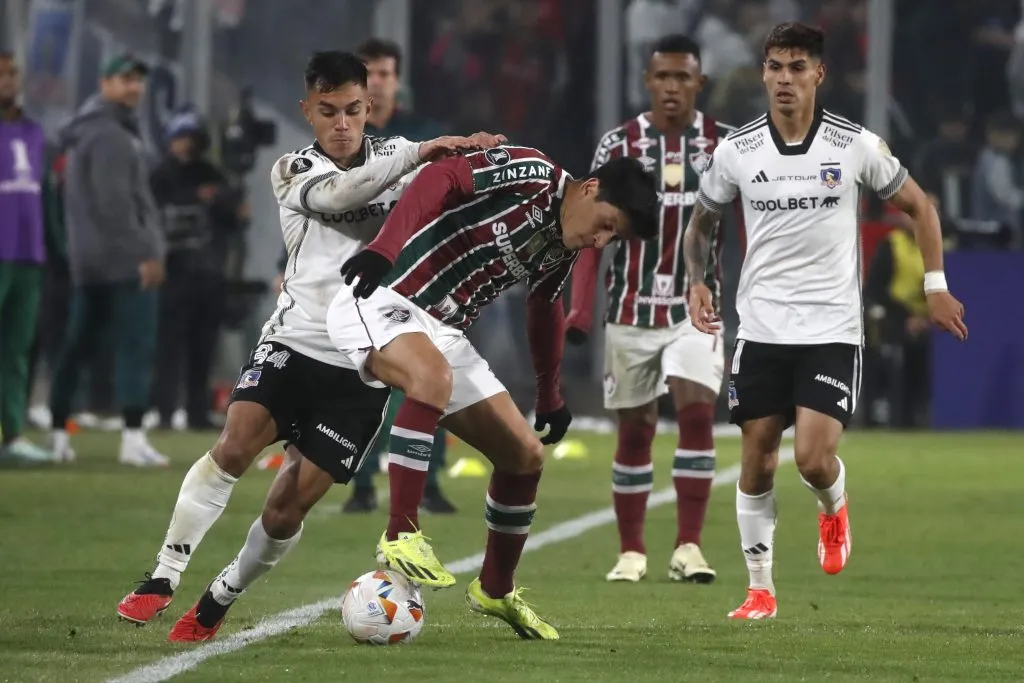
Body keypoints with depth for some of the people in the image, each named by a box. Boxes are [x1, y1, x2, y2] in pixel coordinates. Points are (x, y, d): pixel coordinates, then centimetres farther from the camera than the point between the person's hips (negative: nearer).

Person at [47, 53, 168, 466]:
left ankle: (58, 432, 15)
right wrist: (144, 253, -22)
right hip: (122, 259, -10)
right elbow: (115, 203, -21)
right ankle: (133, 438, -20)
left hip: (89, 260, 10)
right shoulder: (110, 136, -12)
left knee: (78, 345, 12)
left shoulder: (87, 132, 21)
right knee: (137, 346, -13)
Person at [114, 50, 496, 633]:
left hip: (363, 365, 1)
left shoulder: (395, 155, 9)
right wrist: (421, 152, -29)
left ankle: (220, 602, 14)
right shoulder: (295, 171, 3)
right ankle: (163, 579, -15)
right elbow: (339, 195, -18)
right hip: (295, 340, -1)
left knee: (290, 504, -4)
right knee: (234, 448, -23)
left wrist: (473, 152, -26)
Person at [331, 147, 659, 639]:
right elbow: (440, 179, -28)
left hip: (440, 331, 9)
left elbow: (544, 308, 30)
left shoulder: (563, 249, 11)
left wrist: (550, 396, 38)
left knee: (525, 456, 9)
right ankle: (400, 536, -35)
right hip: (378, 300, -9)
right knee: (433, 377, -41)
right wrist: (384, 249, -41)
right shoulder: (529, 174, -15)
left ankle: (495, 591, 28)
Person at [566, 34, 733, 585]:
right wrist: (579, 308, -7)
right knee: (635, 430, 5)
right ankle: (631, 552, 16)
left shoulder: (726, 144, 1)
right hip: (632, 311, 1)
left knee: (697, 411, -17)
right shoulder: (618, 145, 1)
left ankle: (689, 547, -14)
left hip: (696, 310, -1)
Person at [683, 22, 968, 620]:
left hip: (833, 330, -2)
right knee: (758, 459, 3)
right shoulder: (736, 152, -1)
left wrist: (936, 285, 5)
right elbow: (702, 223, 15)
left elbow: (918, 205, 9)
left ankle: (834, 507, 23)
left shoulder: (857, 146, -5)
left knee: (815, 460, -13)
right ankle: (761, 588, 14)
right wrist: (698, 281, -2)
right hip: (761, 329, 2)